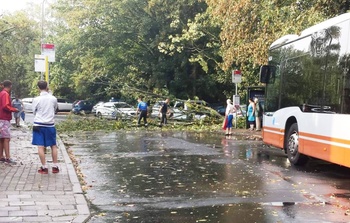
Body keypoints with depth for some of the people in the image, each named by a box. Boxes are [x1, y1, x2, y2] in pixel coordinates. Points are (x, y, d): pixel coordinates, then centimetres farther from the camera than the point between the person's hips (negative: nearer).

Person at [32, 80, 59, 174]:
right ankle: (55, 167, 14)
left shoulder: (36, 99, -9)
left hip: (38, 125, -2)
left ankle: (44, 167, 0)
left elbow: (34, 111, 5)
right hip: (50, 125, 2)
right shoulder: (53, 98, -4)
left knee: (40, 147, 0)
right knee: (53, 146, 13)